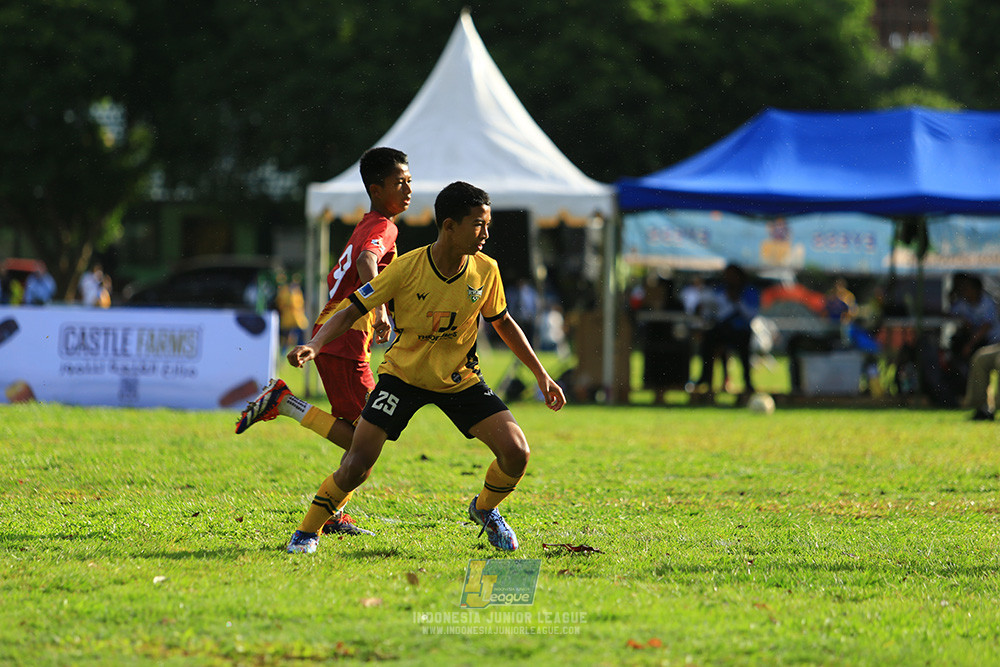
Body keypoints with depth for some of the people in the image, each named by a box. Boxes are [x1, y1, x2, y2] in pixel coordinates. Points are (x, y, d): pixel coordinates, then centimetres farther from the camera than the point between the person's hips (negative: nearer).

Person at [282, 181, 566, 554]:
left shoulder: (485, 271, -11)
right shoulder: (407, 269, -21)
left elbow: (502, 322, 7)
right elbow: (353, 311, -16)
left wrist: (541, 374, 9)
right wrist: (313, 347, -32)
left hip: (460, 379, 3)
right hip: (403, 373, -3)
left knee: (516, 453, -14)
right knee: (356, 466, -16)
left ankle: (485, 510, 18)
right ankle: (308, 531, 7)